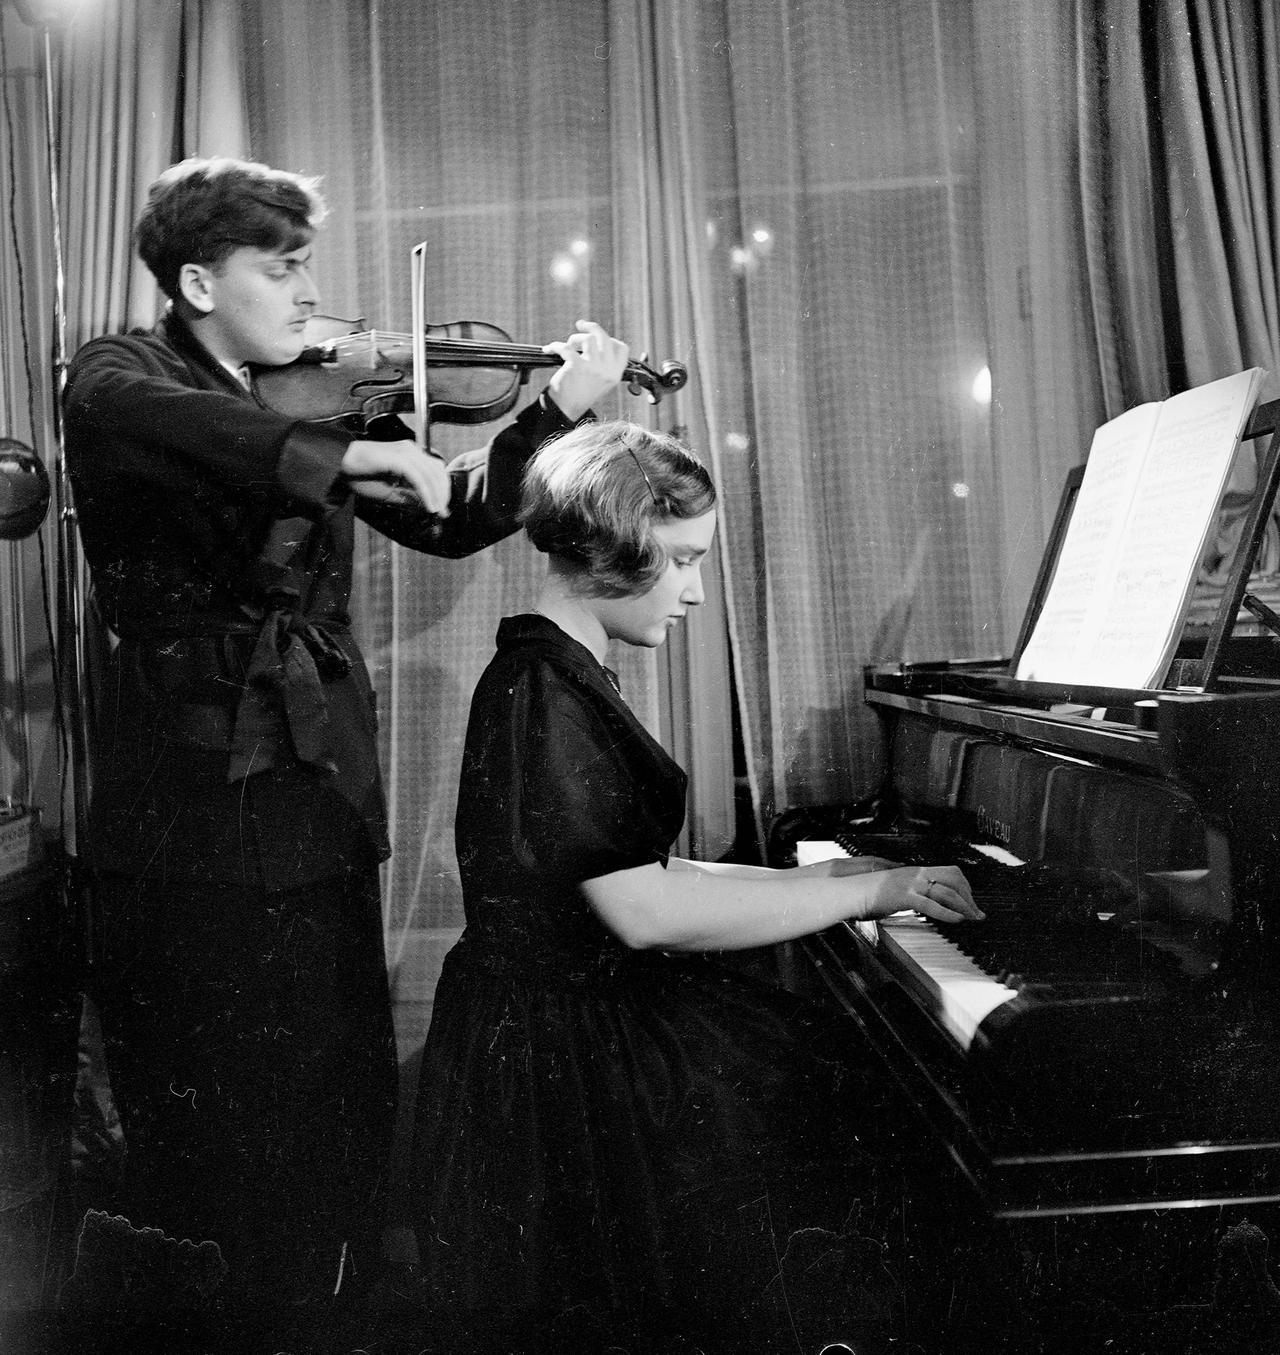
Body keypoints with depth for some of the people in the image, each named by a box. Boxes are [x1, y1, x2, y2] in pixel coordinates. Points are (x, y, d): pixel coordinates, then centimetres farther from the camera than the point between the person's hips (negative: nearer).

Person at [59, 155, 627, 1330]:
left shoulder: (315, 398, 12)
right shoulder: (123, 371, -3)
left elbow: (451, 521, 9)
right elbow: (129, 416, -29)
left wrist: (560, 414, -1)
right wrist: (343, 455, -36)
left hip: (317, 801, 5)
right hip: (193, 806, -5)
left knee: (342, 1099, 14)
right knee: (208, 1129, 9)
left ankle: (326, 1305, 33)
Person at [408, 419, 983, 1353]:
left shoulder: (559, 677, 12)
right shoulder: (541, 690, -19)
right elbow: (646, 912, -25)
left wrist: (816, 880, 7)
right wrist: (866, 892, -17)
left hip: (583, 1015, 9)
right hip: (566, 1057, -9)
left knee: (838, 1075, 6)